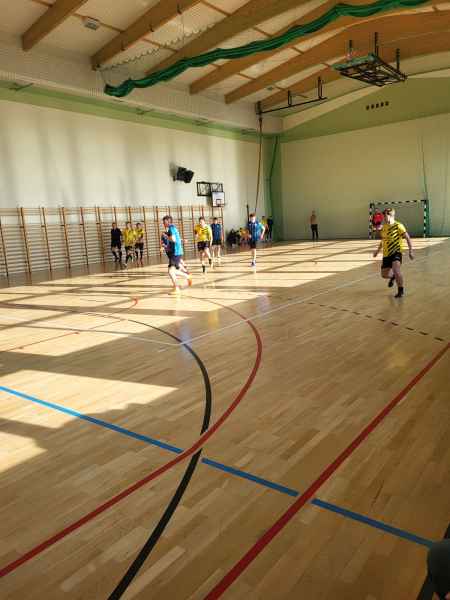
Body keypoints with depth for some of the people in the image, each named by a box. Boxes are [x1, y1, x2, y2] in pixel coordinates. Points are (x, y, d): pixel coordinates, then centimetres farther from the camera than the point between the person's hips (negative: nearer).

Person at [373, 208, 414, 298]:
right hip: (386, 254, 6)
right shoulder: (384, 227, 7)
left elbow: (407, 238, -10)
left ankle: (401, 290, -6)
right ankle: (393, 276, 46)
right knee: (384, 275, 7)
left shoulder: (398, 226, -12)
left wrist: (411, 251, -14)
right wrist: (378, 250, 25)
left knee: (396, 270, -28)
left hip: (396, 252, -6)